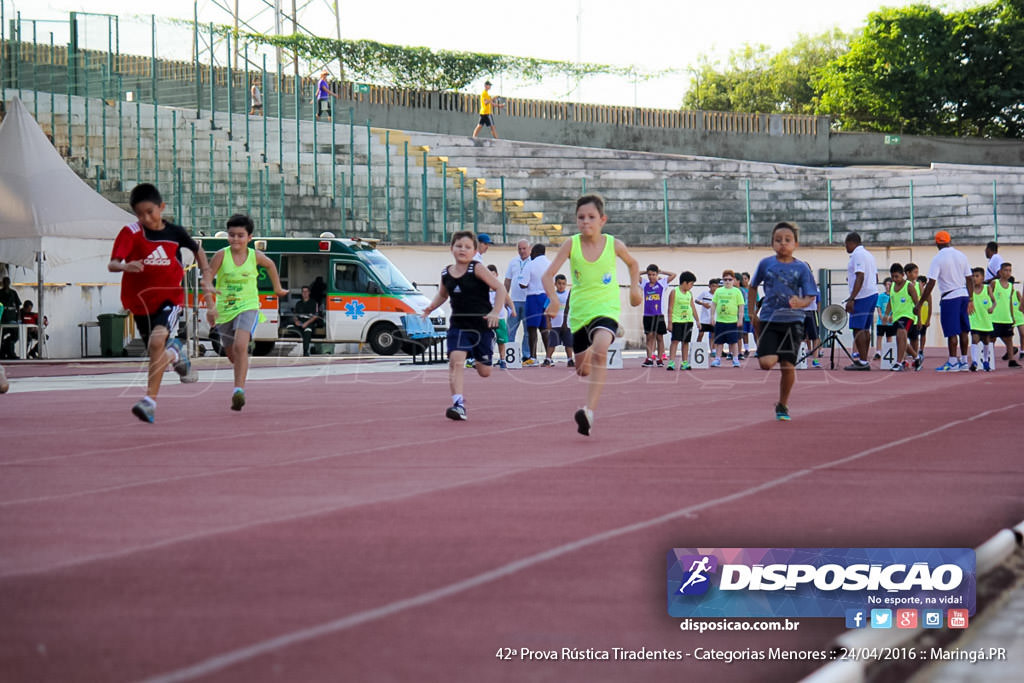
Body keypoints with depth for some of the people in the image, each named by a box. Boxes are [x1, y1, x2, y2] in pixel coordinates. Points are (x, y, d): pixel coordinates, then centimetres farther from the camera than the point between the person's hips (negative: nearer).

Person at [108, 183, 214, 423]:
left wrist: (206, 278, 7)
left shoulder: (175, 233, -4)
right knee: (158, 355, 12)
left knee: (157, 341, -29)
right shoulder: (131, 233, -10)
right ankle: (176, 354, 50)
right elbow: (112, 264, -21)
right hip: (141, 302, 2)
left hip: (169, 298, -2)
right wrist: (125, 266, -43)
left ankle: (150, 399, -27)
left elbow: (198, 251, 18)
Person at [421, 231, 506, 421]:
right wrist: (430, 307, 5)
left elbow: (500, 288, -12)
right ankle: (458, 404, -23)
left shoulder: (477, 269, -10)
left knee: (484, 372, 8)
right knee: (456, 360, -21)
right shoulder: (446, 273, 4)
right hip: (458, 325, 2)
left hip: (482, 325, -2)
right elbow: (442, 294, 24)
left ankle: (478, 360, 46)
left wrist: (495, 312, -23)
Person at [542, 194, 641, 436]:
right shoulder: (571, 245, -5)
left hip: (606, 309, -3)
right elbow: (549, 275, -12)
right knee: (583, 369, 14)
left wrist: (634, 288, 7)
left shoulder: (613, 245, -3)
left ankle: (589, 411, -40)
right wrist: (553, 298, -29)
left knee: (599, 350, -33)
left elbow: (632, 264, 20)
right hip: (579, 313, 3)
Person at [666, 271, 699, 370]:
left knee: (686, 341, 7)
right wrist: (670, 322, -10)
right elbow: (670, 308, -6)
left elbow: (693, 307, 18)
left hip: (688, 321, 6)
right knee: (675, 341, -13)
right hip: (677, 321, -6)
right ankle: (671, 362, -17)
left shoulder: (690, 293, 12)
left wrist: (697, 321, 16)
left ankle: (684, 363, 12)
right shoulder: (674, 292, -5)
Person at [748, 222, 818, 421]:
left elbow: (809, 296, -2)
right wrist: (752, 313, 11)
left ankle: (783, 405, 17)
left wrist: (800, 302, -24)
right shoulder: (766, 264, 3)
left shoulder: (801, 268, -1)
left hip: (792, 321, 0)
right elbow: (753, 287, 16)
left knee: (788, 365, 0)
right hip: (768, 320, 0)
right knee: (766, 363, -16)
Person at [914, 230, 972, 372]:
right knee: (963, 330, 11)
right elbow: (969, 279, 11)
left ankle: (952, 362, 0)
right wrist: (970, 300, 19)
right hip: (963, 295, 6)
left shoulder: (938, 259, -10)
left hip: (949, 297, -6)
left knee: (952, 331, -2)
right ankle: (964, 361, 15)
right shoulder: (961, 255, 7)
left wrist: (920, 304, -10)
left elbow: (931, 283, -14)